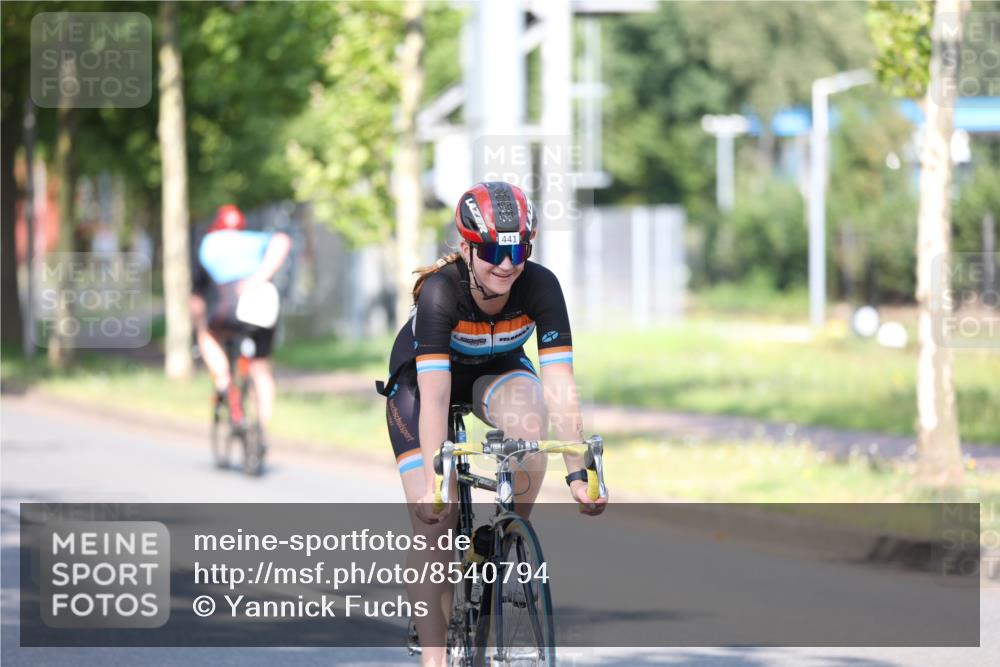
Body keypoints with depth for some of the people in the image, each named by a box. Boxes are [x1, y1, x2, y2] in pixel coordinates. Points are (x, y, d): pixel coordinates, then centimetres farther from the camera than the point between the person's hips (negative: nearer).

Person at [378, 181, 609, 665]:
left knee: (528, 414, -34)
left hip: (496, 371, 2)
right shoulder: (441, 290, -35)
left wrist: (579, 472, -41)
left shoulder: (540, 286, -29)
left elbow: (559, 383, -33)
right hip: (421, 376, -2)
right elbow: (434, 394, -41)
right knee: (432, 521, -15)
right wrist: (434, 482, -49)